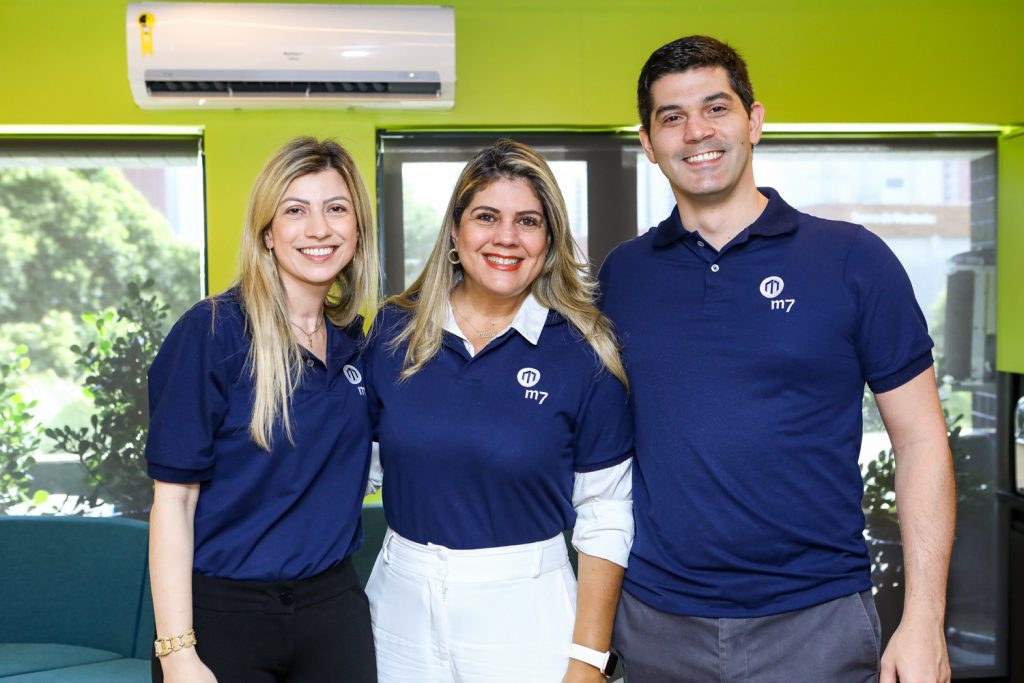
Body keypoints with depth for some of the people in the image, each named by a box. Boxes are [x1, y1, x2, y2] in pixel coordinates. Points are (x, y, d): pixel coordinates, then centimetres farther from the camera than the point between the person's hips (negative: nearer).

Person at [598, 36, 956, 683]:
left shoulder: (853, 259, -4)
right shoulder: (622, 273, 3)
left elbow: (919, 440, -2)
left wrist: (923, 623, -8)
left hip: (817, 622, -2)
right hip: (658, 623, 2)